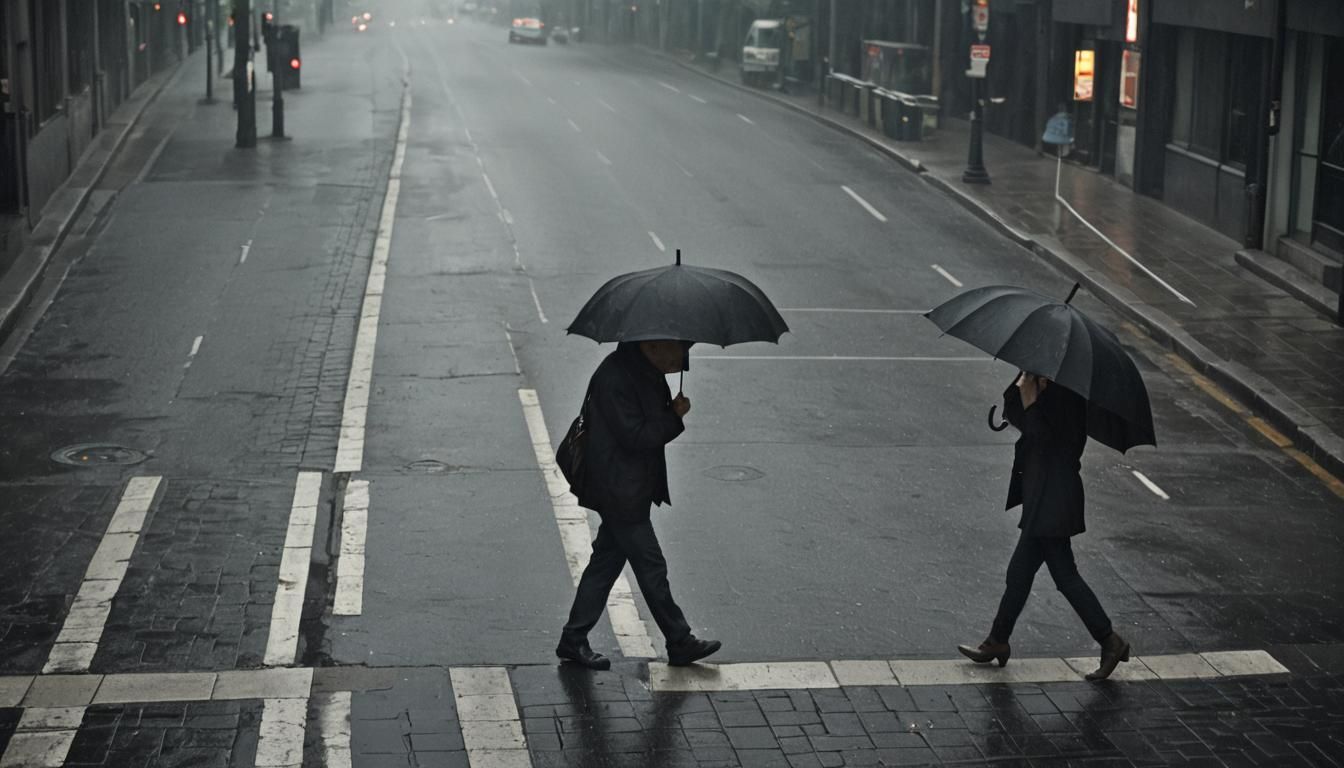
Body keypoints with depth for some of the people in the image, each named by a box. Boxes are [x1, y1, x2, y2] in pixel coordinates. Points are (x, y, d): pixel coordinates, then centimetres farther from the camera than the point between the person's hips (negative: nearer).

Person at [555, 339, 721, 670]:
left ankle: (573, 640, 21)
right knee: (651, 566, 1)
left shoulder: (645, 371, 8)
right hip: (620, 491, -10)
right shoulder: (615, 377, -23)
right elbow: (635, 437, -23)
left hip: (629, 489, 10)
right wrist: (675, 416, -15)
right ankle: (680, 643, 12)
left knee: (607, 560, 14)